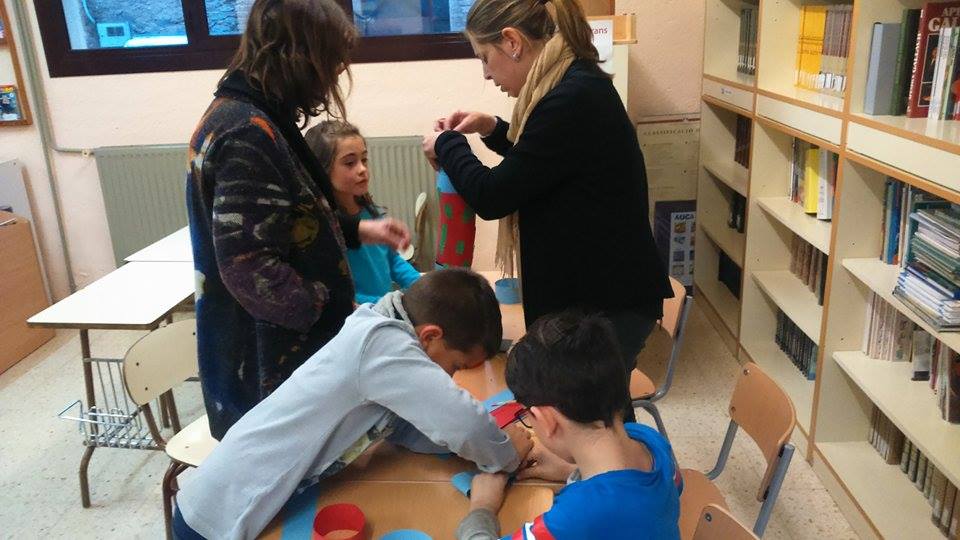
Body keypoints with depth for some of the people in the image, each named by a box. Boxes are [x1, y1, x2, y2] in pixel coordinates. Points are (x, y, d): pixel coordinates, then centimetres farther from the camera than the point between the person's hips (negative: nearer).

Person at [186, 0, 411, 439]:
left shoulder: (244, 114, 7)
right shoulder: (249, 135, -25)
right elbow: (248, 266, -28)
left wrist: (357, 231, 11)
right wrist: (334, 313, -19)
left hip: (265, 345, 10)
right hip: (267, 360, -10)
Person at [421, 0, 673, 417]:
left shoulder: (572, 101, -24)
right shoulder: (580, 87, 7)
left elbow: (491, 196, -19)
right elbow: (541, 164, 25)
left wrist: (446, 145, -2)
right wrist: (491, 129, 11)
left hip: (605, 302, -10)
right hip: (601, 290, 10)